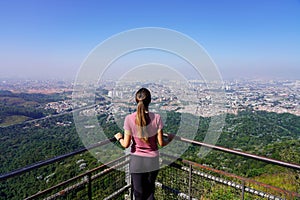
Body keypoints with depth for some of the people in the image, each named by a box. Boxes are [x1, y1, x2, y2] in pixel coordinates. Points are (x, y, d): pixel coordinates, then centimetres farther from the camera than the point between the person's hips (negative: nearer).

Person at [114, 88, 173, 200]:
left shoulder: (129, 119, -17)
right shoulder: (156, 118, -15)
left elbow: (126, 145, -12)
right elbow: (161, 143, -10)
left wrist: (119, 138, 9)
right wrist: (169, 139, 11)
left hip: (137, 161, -1)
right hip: (152, 161, 1)